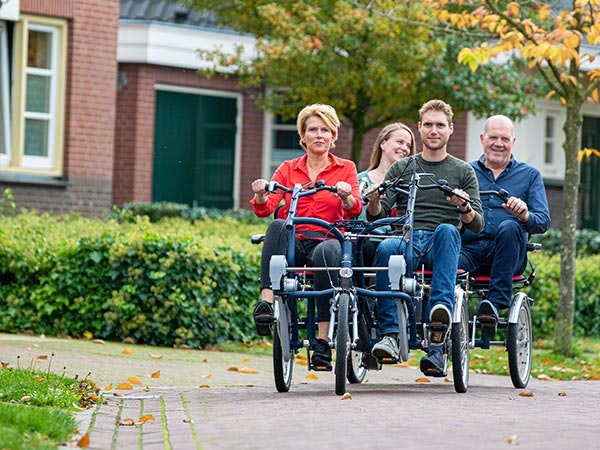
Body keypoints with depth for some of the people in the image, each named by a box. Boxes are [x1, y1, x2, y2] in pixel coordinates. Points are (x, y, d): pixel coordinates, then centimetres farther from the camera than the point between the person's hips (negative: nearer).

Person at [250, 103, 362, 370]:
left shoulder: (345, 169, 14)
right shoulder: (288, 169, 17)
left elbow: (355, 210, -3)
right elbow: (265, 209, 3)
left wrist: (346, 196, -25)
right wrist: (260, 196, -20)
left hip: (327, 240, -1)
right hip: (293, 243, 1)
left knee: (327, 251, -38)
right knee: (277, 226, -34)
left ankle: (323, 341, -40)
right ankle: (266, 304, -45)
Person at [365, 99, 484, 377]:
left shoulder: (463, 172, 17)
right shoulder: (401, 169, 20)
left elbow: (476, 225, 7)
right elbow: (377, 217, 11)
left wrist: (464, 207, -15)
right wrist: (374, 201, -12)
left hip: (442, 245, -1)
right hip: (407, 240, 1)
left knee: (446, 230, -37)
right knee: (386, 248, -35)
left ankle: (442, 308, -49)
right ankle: (390, 336, -41)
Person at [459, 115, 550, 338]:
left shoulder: (529, 175, 17)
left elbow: (543, 221, 5)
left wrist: (525, 216, -18)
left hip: (506, 254, 1)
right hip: (469, 248, -1)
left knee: (509, 227, -36)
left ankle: (496, 300, -34)